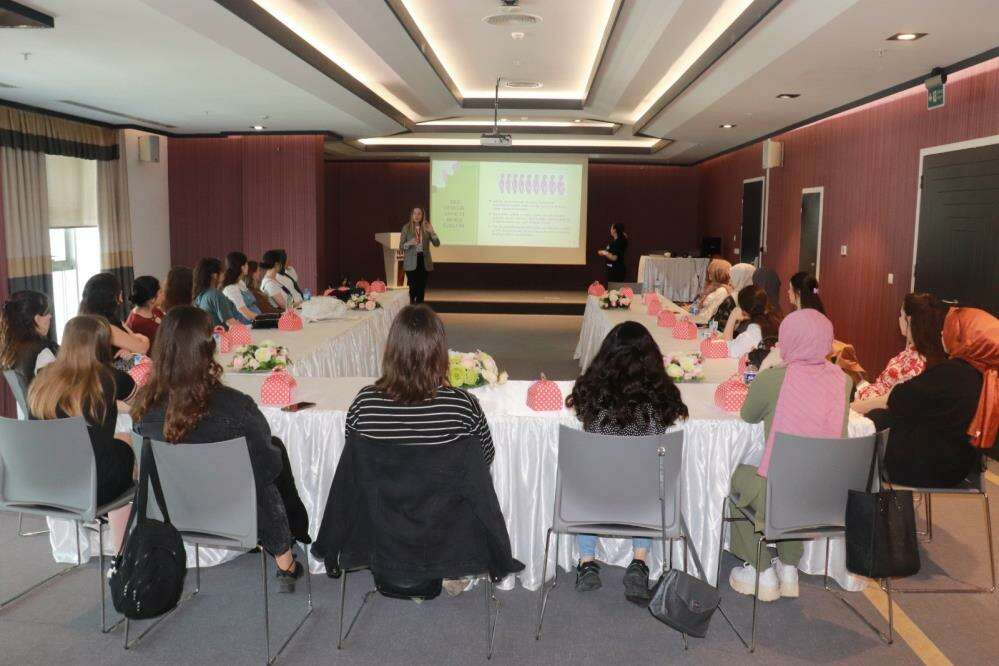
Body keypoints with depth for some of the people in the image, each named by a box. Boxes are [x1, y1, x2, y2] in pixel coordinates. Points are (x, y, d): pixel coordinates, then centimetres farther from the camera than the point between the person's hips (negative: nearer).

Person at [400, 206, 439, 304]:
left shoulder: (427, 227, 2)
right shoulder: (406, 227, -2)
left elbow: (437, 244, -4)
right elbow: (401, 246, -2)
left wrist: (432, 232, -19)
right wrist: (409, 243, -22)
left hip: (424, 260, 2)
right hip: (411, 262, -2)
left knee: (422, 287, 6)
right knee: (413, 287, -4)